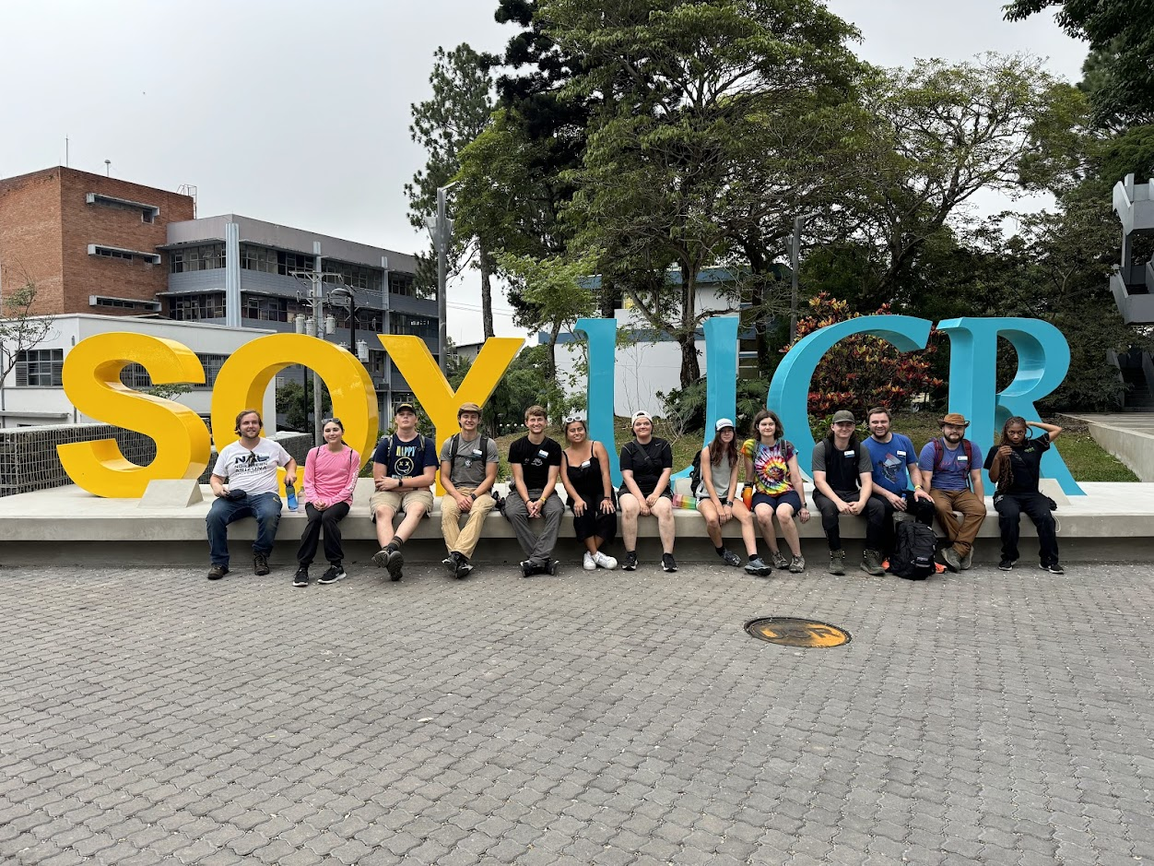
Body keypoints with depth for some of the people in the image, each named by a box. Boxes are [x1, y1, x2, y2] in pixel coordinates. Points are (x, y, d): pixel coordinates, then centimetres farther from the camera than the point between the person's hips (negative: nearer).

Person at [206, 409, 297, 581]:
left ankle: (260, 556, -15)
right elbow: (215, 477, 19)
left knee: (270, 514, -38)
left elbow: (290, 461, 28)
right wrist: (216, 487, -5)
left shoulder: (272, 446, 15)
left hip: (264, 494, -2)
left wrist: (291, 473, 5)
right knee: (214, 515, -30)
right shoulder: (228, 451, 17)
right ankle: (219, 563, -19)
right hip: (234, 497, 2)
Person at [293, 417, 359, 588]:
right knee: (314, 518, -32)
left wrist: (330, 502, -15)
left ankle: (337, 566, -24)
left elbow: (350, 486, -3)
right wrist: (315, 500, -14)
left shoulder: (352, 455, 2)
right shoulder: (314, 453, 7)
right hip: (315, 500, 1)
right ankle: (302, 567, -25)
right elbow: (308, 482, 4)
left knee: (328, 517, -34)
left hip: (340, 500, -1)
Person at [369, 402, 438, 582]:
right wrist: (411, 484, -2)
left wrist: (397, 482, -6)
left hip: (417, 492, 0)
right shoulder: (386, 444, 10)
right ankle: (392, 560, -56)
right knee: (382, 511, -34)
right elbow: (379, 480, 2)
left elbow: (429, 478, 0)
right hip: (388, 492, 0)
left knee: (417, 509, -37)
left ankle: (390, 548, -58)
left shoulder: (426, 444, 9)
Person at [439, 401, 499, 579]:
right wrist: (458, 496, -12)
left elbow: (490, 477, 1)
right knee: (448, 512, -33)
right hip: (455, 491, 1)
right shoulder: (450, 444, 10)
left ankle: (457, 556, -47)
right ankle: (461, 561, -42)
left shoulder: (488, 444, 6)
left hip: (480, 491, -1)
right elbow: (444, 477, 6)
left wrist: (473, 496, -14)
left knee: (478, 511, -36)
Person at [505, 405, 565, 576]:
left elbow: (551, 480, -2)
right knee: (513, 512, -33)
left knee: (556, 510, -34)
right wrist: (528, 502, -19)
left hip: (545, 492, 0)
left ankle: (536, 560, -35)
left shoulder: (553, 447, 3)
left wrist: (541, 501, -20)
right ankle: (545, 559, -32)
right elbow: (519, 478, -2)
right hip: (521, 492, 0)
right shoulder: (517, 446, 3)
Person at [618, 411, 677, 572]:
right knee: (629, 508, -34)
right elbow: (628, 476, -4)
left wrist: (655, 494, -14)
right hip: (632, 491, 0)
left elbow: (666, 472, 1)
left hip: (658, 490, 0)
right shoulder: (628, 448, 7)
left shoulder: (663, 445, 9)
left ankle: (668, 556, -31)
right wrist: (641, 500, -17)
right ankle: (630, 555, -28)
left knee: (665, 509, -33)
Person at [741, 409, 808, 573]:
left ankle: (798, 557, -18)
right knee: (762, 514, -34)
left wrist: (803, 505, 0)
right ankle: (775, 554, -12)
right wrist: (746, 499, 0)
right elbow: (749, 477, 8)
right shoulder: (751, 446, 2)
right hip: (763, 494, 1)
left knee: (783, 513, -35)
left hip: (787, 492, -1)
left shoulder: (786, 446, 2)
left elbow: (796, 478, 1)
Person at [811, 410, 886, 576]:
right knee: (829, 507, -37)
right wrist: (838, 502, -32)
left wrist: (861, 503, -28)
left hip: (852, 493, 3)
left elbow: (867, 481, -7)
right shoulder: (821, 448, -6)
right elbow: (819, 481, -16)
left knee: (878, 506, -24)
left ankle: (870, 556, -14)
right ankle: (836, 555, -21)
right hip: (826, 494, -3)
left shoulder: (860, 448, 1)